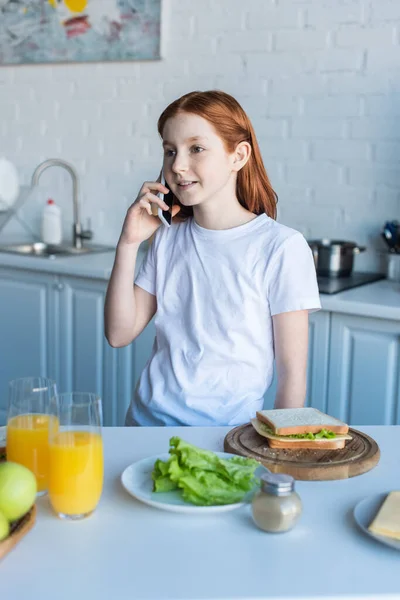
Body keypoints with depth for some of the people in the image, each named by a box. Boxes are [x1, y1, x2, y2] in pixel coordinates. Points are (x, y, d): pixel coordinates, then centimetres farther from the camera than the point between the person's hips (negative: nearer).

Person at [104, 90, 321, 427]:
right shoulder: (168, 238, 7)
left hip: (230, 431, -4)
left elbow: (292, 373, -6)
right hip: (148, 421, 4)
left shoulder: (282, 248, -9)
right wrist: (129, 244, -3)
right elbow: (120, 333, 3)